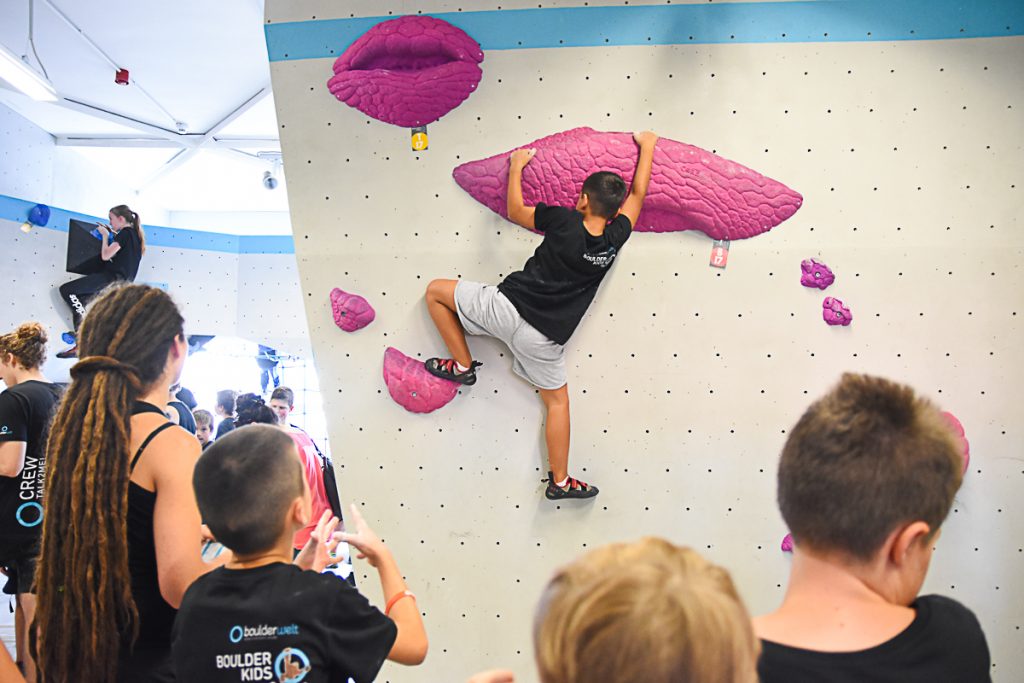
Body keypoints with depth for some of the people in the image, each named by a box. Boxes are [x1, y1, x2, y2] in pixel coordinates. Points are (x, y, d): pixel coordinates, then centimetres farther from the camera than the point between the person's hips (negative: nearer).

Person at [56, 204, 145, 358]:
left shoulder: (125, 233, -8)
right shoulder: (134, 233, 18)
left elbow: (105, 256, -11)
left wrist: (105, 236, 3)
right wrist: (112, 234, 28)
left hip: (113, 277, -10)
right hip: (123, 281, 10)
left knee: (66, 290, -10)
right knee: (78, 300, 10)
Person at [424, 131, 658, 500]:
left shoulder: (565, 221, -11)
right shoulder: (615, 239, -2)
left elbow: (515, 211, 5)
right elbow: (637, 194, 15)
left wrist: (516, 166, 18)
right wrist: (648, 146, 27)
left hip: (507, 307, -3)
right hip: (545, 337, 3)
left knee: (436, 290, 16)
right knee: (557, 399, 22)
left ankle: (462, 365, 19)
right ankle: (560, 481, 19)